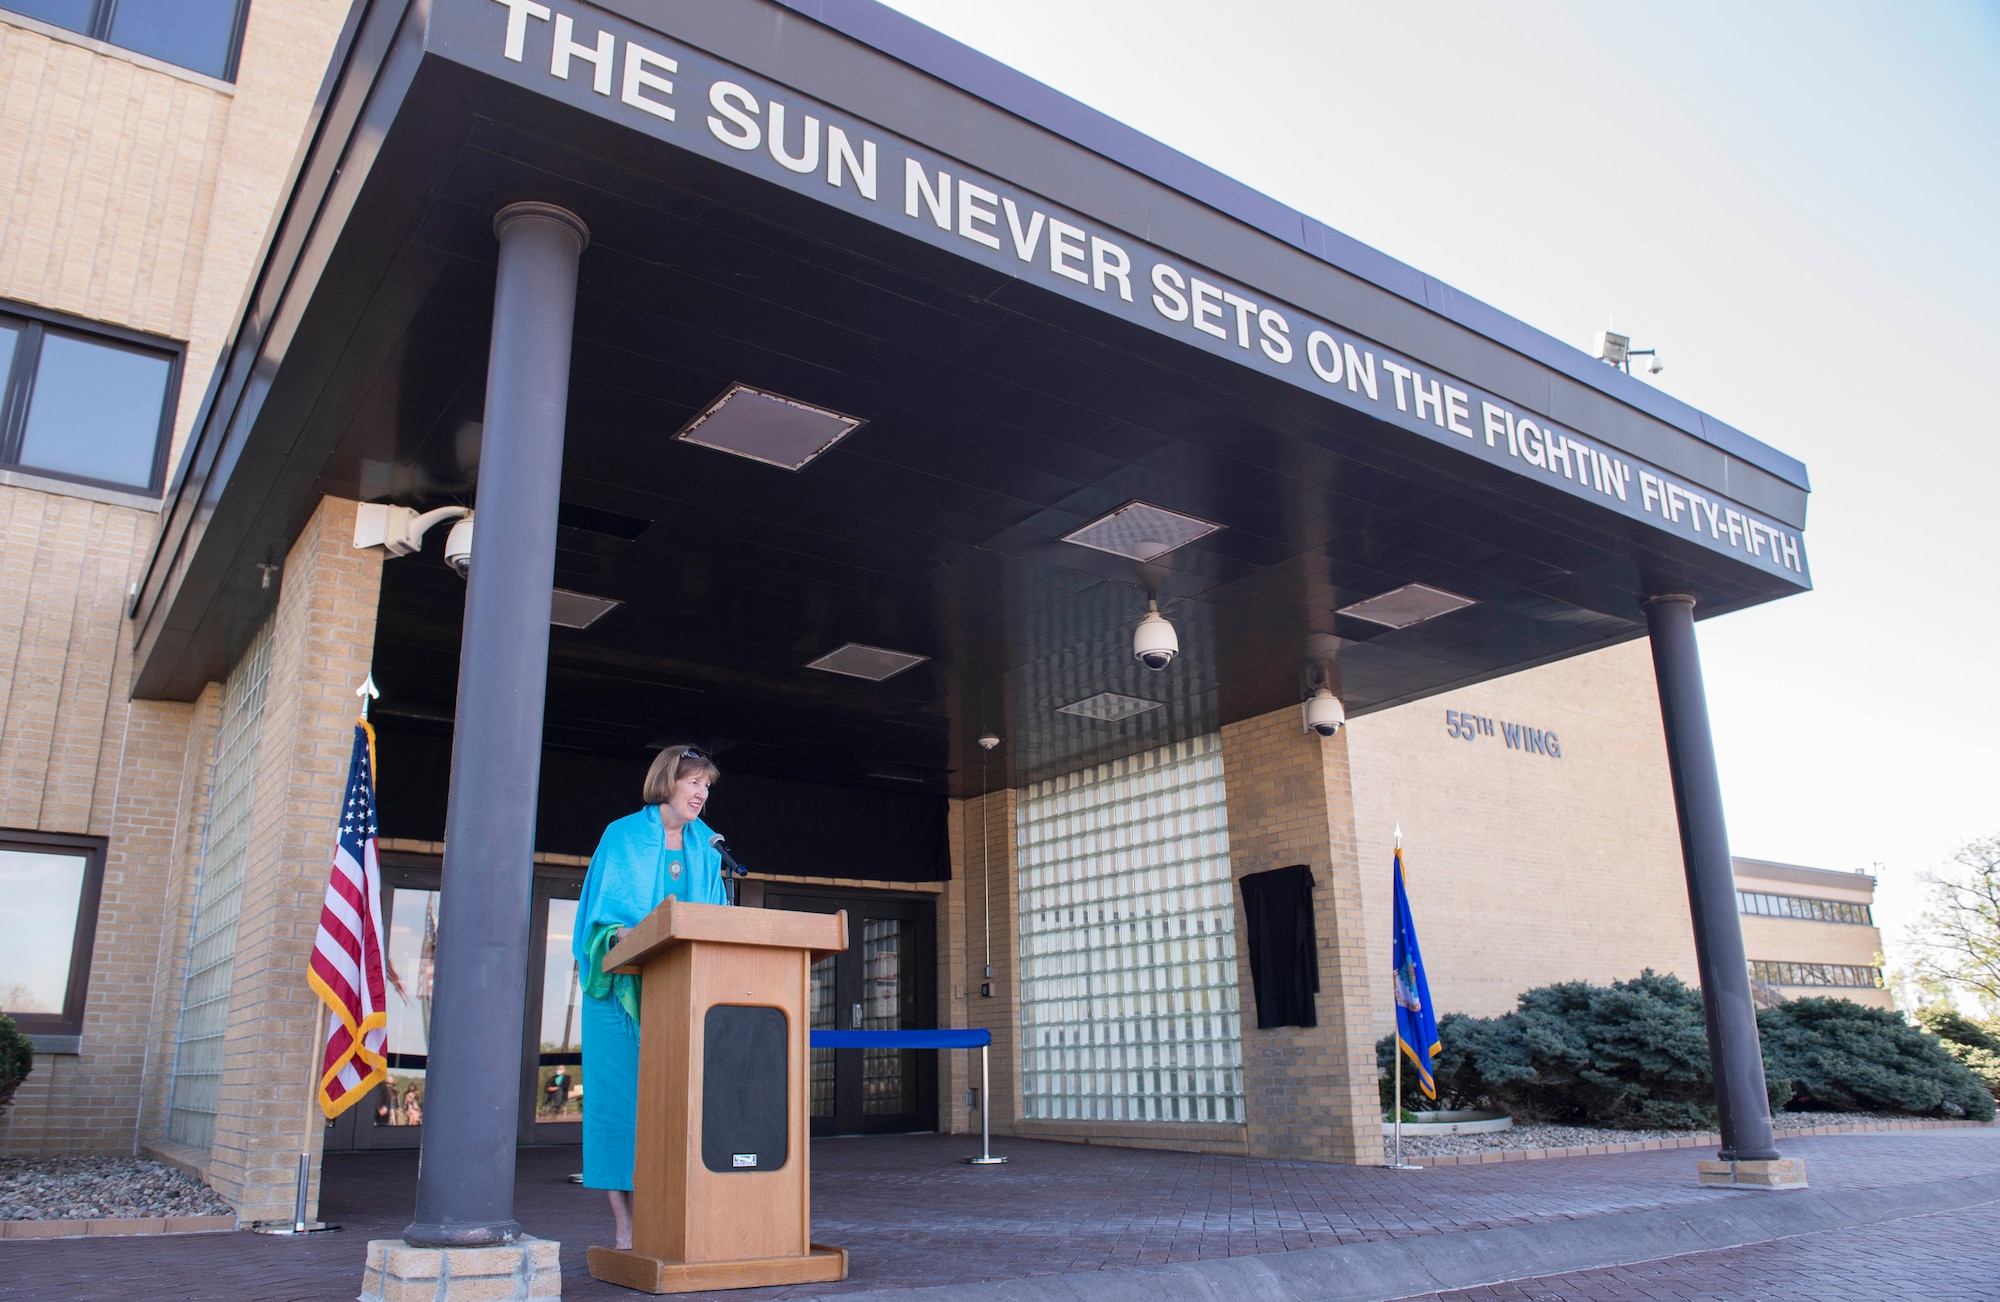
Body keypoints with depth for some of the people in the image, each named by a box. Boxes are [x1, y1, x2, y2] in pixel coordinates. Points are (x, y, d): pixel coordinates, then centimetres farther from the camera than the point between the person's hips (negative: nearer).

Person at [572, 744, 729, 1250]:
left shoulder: (705, 846, 13)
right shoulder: (623, 837, -1)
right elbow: (602, 915, -3)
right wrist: (627, 939, -21)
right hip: (625, 986, -4)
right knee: (624, 1095, -5)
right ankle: (624, 1224, 0)